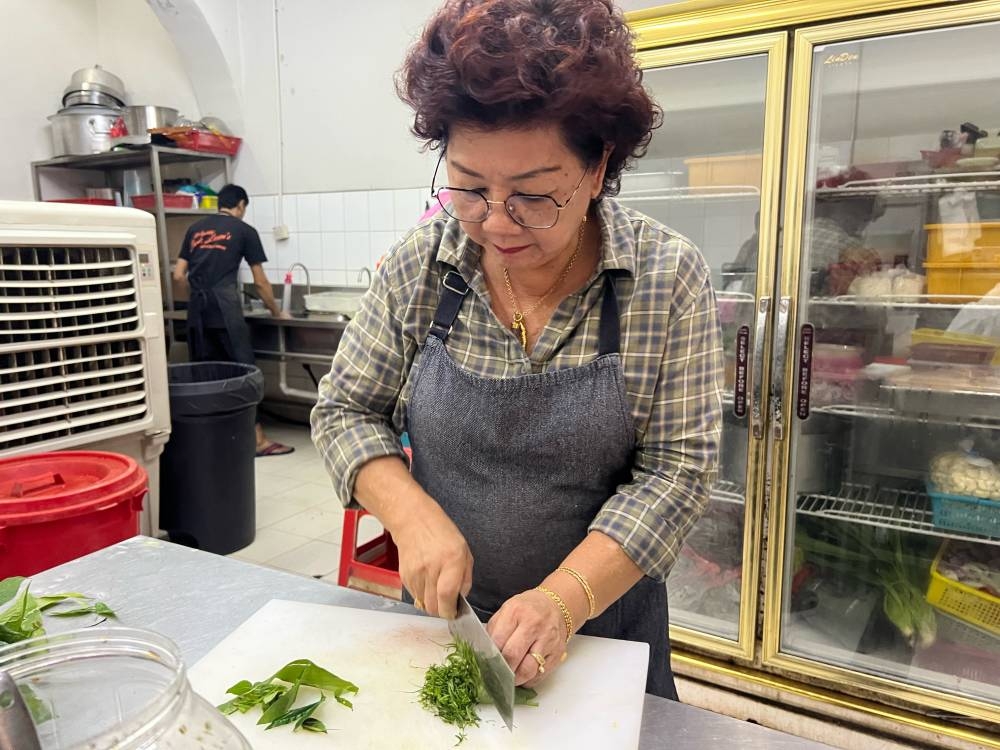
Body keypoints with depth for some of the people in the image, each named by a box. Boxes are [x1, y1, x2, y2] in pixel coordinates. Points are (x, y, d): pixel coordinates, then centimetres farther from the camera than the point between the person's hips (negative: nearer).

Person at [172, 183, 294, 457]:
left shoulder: (195, 229, 18)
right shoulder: (244, 230, 7)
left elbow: (178, 275, 15)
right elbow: (260, 282, 8)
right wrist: (276, 311, 21)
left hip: (196, 308, 5)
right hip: (224, 307, -5)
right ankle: (257, 438, -2)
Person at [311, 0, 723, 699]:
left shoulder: (670, 278, -17)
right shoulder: (419, 263, -11)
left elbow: (677, 466, -17)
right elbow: (345, 410, -5)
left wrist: (564, 598, -28)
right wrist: (412, 514, -22)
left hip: (605, 620, -1)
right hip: (442, 612, 3)